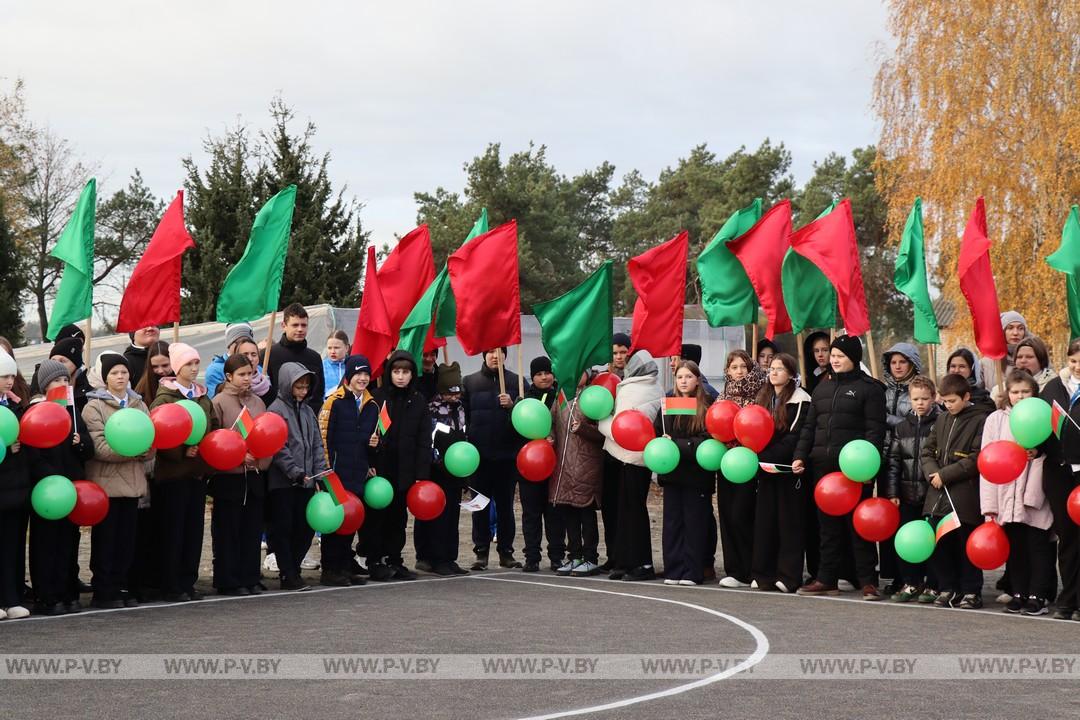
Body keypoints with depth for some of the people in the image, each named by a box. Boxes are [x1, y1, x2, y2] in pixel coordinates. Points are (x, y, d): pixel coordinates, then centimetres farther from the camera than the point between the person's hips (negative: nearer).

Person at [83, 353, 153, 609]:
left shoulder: (139, 404, 12)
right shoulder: (94, 407, -4)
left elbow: (151, 443, 6)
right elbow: (99, 447, -15)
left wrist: (147, 449, -16)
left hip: (132, 482, 5)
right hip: (106, 482, -5)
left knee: (126, 539, 9)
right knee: (105, 538, 0)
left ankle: (119, 588, 17)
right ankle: (103, 592, 7)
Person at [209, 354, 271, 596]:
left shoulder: (257, 401, 13)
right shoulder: (219, 402, -4)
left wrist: (263, 459, 0)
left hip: (255, 474, 5)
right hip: (229, 476, -5)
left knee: (253, 529, 8)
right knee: (228, 531, 1)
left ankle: (250, 578, 16)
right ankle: (228, 581, 7)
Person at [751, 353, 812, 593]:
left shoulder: (800, 400, -6)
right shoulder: (763, 397, 17)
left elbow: (795, 436, -14)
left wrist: (767, 456, -20)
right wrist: (758, 457, -1)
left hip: (788, 468, -6)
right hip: (766, 468, 6)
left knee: (789, 521, -3)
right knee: (764, 519, 5)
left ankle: (788, 576, -2)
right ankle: (763, 575, 9)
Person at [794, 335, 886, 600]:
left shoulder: (869, 388, -1)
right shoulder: (822, 387, 18)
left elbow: (874, 430, -8)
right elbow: (809, 426, 19)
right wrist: (800, 456, 7)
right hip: (823, 465, 6)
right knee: (828, 523, 9)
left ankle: (867, 581, 2)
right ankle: (827, 579, 15)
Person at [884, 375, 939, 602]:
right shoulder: (902, 428, 10)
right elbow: (893, 461, 9)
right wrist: (892, 492, 2)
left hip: (932, 492, -4)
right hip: (907, 494, 4)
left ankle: (932, 585, 9)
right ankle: (910, 583, 16)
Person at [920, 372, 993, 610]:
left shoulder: (981, 419, -7)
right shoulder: (942, 419, 15)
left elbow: (976, 458, -14)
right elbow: (927, 450, 16)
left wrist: (944, 474, -14)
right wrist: (932, 473, -4)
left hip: (965, 495, -6)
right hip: (939, 494, 6)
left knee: (966, 544, 1)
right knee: (940, 543, 7)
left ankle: (971, 592, 11)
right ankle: (947, 588, 18)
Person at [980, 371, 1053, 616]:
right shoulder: (995, 419, 5)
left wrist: (1039, 452, -18)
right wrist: (989, 504, -2)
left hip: (1035, 496, -2)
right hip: (1007, 497, 2)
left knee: (1038, 547, 0)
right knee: (1014, 547, 8)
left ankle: (1037, 596, 7)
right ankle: (1018, 594, 17)